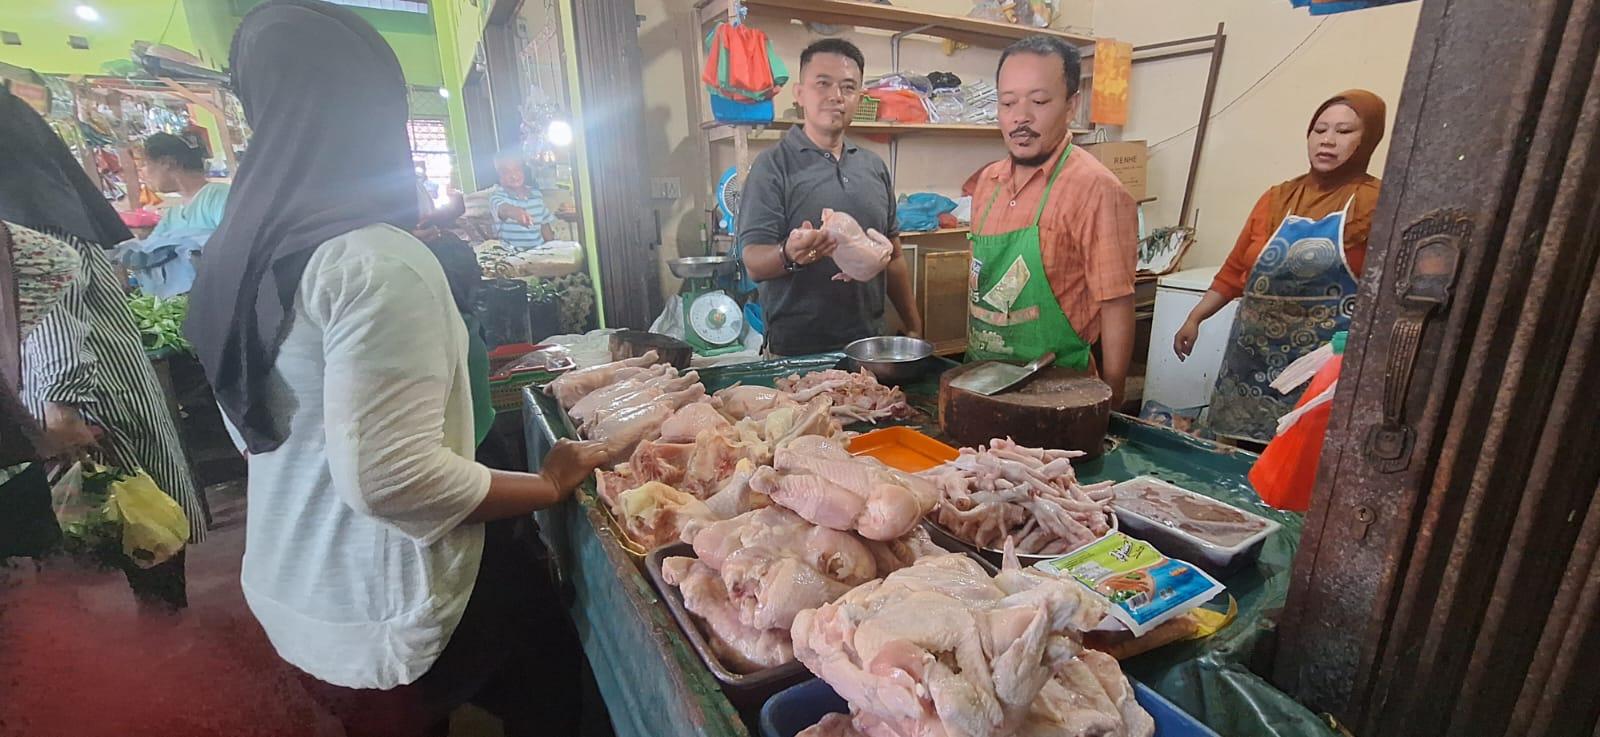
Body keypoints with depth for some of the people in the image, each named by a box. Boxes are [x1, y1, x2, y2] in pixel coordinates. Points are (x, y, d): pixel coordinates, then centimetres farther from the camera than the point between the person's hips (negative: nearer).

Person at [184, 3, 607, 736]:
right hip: (385, 615, -8)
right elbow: (392, 478, -29)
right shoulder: (379, 261, -25)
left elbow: (262, 429, 13)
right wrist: (549, 484, -17)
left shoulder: (240, 258, 2)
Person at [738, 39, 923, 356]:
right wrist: (789, 255, -34)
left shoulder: (874, 167, 9)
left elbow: (893, 257, 14)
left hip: (870, 343, 5)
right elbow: (753, 263, -14)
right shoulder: (773, 166, -7)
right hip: (796, 351, -5)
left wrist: (914, 327, 11)